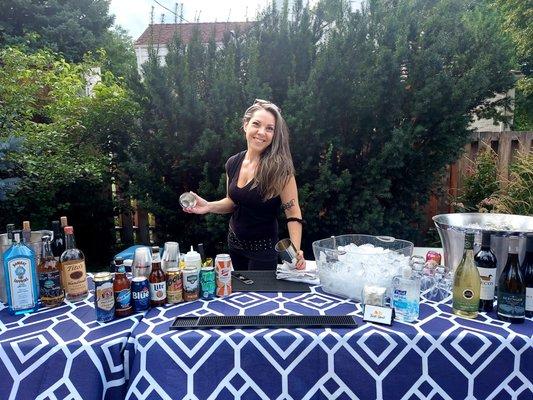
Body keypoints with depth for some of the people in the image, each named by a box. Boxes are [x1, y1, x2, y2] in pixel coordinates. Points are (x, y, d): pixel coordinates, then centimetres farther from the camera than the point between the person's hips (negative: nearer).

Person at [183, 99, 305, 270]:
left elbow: (293, 213, -18)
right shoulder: (233, 163, -4)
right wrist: (209, 206, -8)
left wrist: (296, 251, -30)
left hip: (263, 248, -6)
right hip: (235, 243, 6)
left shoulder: (279, 167, -21)